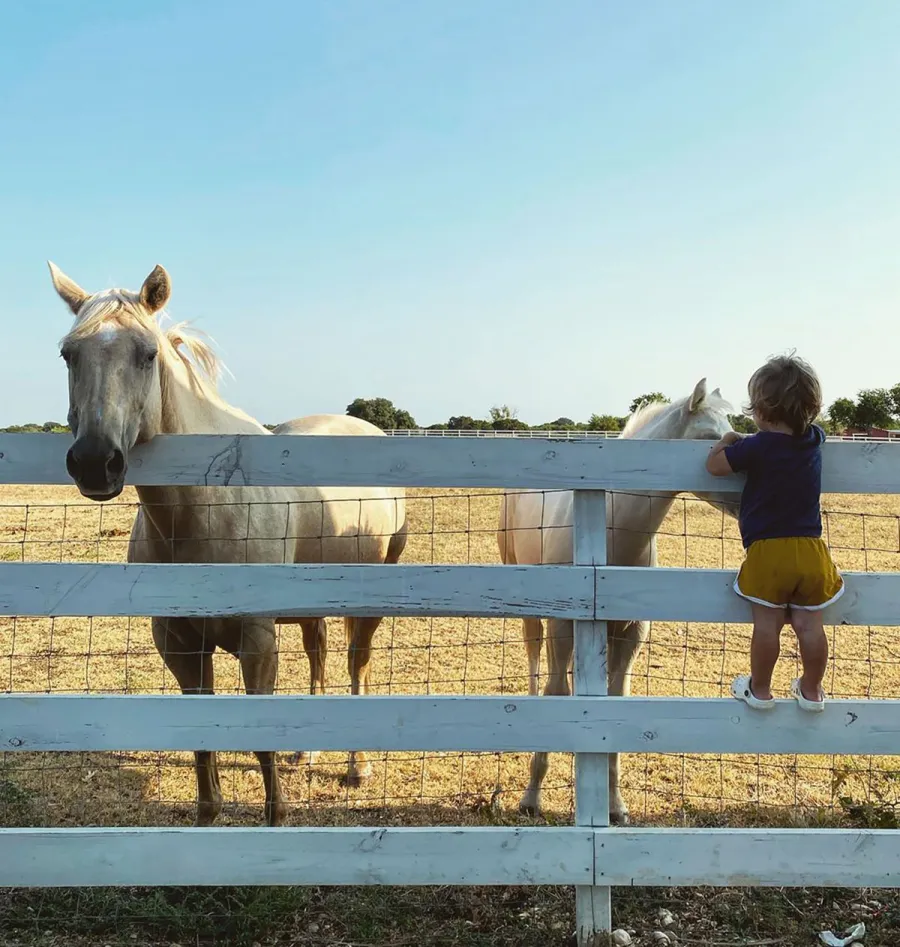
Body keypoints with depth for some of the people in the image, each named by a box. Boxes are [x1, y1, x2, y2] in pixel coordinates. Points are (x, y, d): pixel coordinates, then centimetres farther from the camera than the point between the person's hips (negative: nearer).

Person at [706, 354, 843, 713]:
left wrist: (728, 440, 17)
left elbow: (714, 465, -2)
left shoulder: (756, 447, -11)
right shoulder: (814, 439, 5)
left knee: (767, 623, 5)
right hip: (810, 550, 5)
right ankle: (811, 691, 24)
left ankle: (759, 690, 18)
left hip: (767, 551, -4)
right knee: (809, 624, 10)